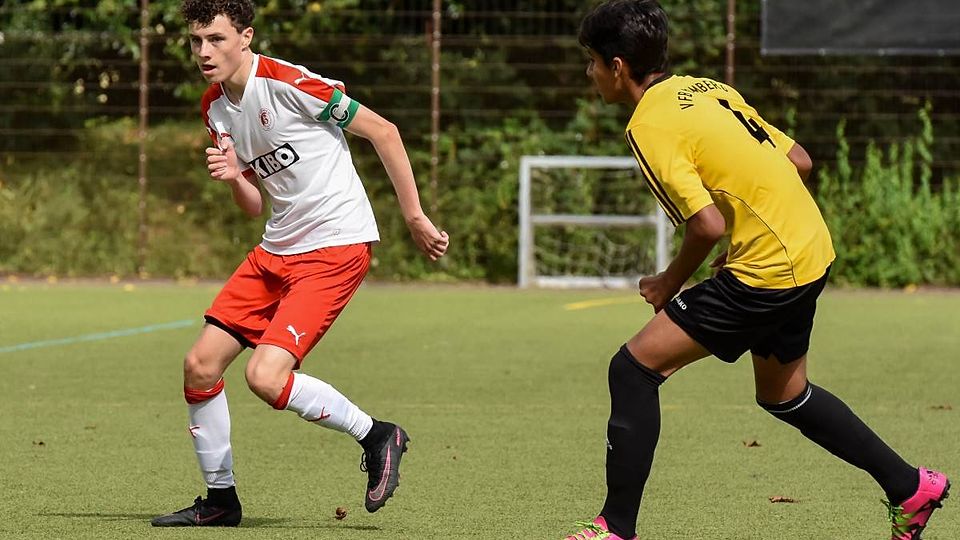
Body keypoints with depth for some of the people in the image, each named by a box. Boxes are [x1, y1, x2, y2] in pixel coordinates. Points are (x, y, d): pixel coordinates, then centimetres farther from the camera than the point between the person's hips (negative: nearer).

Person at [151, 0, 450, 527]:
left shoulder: (289, 84, -17)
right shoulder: (215, 107, 8)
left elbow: (382, 131, -10)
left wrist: (415, 216, -9)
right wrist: (234, 177, -9)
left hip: (337, 245, -8)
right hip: (276, 249, 8)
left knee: (266, 377, -21)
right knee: (200, 366, 3)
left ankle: (377, 436, 1)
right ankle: (220, 499, 19)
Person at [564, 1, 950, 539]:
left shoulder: (649, 126, -14)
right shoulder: (707, 89, 13)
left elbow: (708, 224, -21)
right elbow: (799, 161, 14)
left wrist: (671, 282, -5)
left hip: (766, 273, -9)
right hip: (812, 250, 9)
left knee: (635, 367, -4)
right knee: (783, 393, 28)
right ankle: (911, 487, 34)